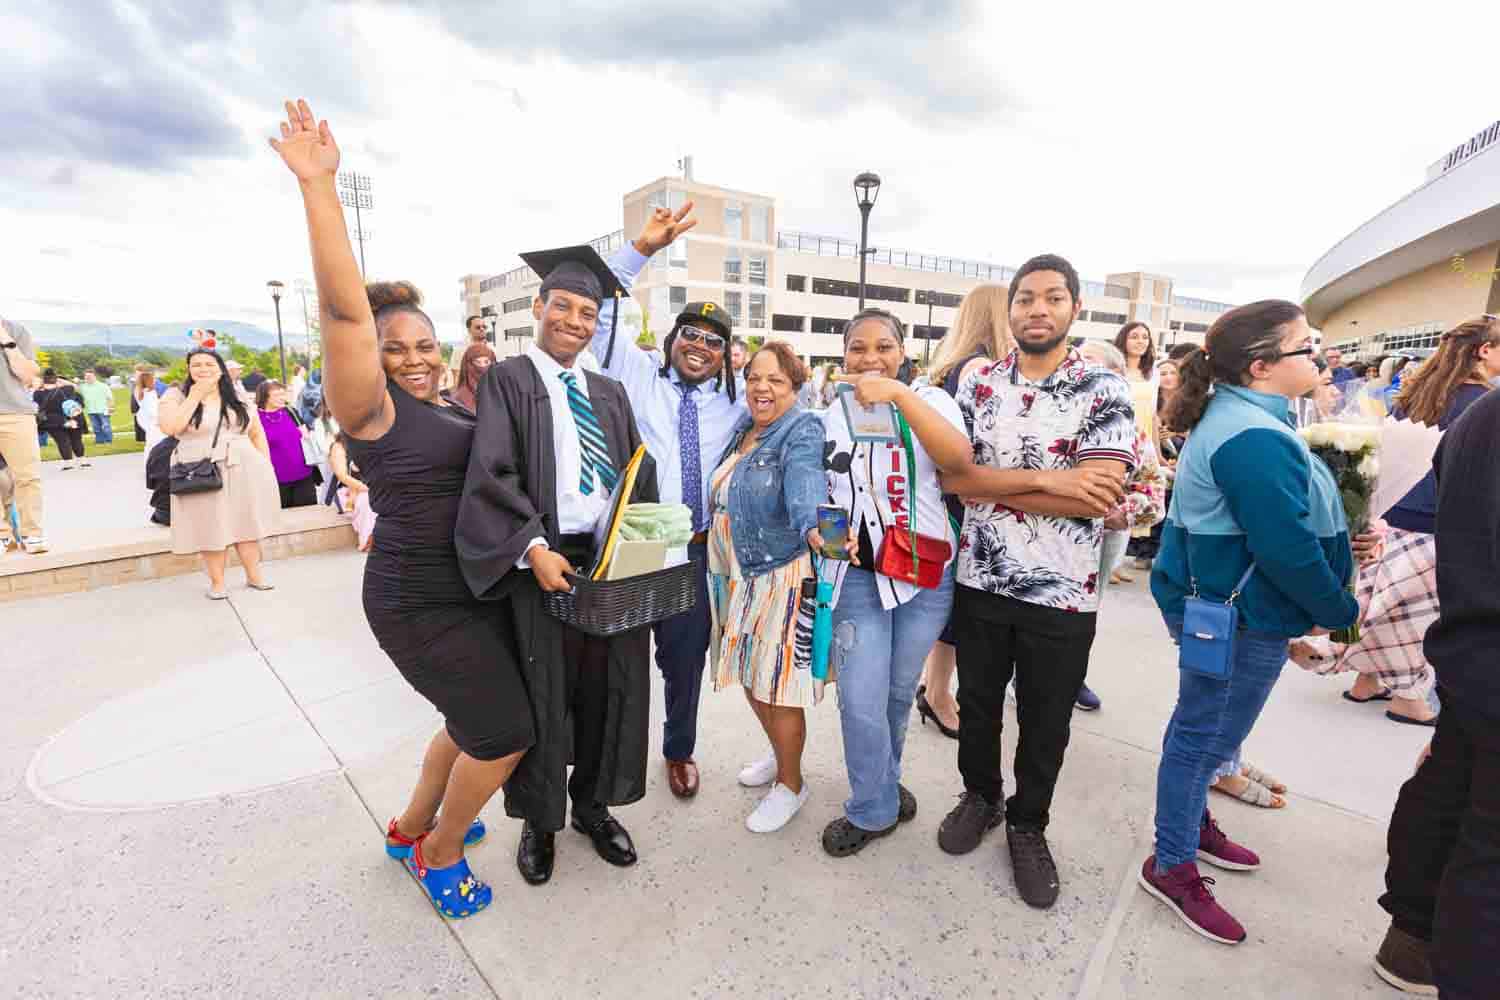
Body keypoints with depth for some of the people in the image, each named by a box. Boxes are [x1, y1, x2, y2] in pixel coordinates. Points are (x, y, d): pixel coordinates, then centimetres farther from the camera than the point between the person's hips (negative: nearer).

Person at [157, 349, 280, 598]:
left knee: (245, 524, 7)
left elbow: (257, 434, 14)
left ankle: (254, 576, 16)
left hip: (243, 470, 2)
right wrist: (195, 396, -10)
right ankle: (216, 582, 15)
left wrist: (265, 466, 6)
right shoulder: (176, 396, 1)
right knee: (209, 529, 3)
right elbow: (169, 428, -16)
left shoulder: (239, 397, 10)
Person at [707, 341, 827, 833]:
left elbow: (805, 482, -36)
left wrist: (813, 527, -55)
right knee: (751, 676, 19)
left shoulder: (803, 431, -16)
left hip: (781, 574, -8)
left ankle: (790, 784, 26)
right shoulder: (742, 427, 8)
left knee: (775, 684, 2)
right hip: (738, 575, 8)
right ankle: (781, 755, 44)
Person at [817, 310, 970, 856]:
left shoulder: (929, 400, -4)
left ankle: (882, 782, 44)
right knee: (861, 703, -2)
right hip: (856, 576, 1)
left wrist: (900, 394, -33)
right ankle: (874, 809, 25)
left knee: (899, 693, 16)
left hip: (926, 575, -1)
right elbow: (818, 495, 15)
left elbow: (959, 458, -25)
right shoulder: (830, 417, 4)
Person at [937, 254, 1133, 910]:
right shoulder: (978, 385, 1)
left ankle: (1028, 825, 39)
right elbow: (951, 474, -10)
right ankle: (980, 796, 45)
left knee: (1045, 723, 15)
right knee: (976, 704, 19)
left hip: (1062, 595, -2)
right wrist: (1047, 478, -20)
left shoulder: (1104, 391, -7)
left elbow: (1100, 497, -19)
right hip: (980, 583, 2)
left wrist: (988, 482, -16)